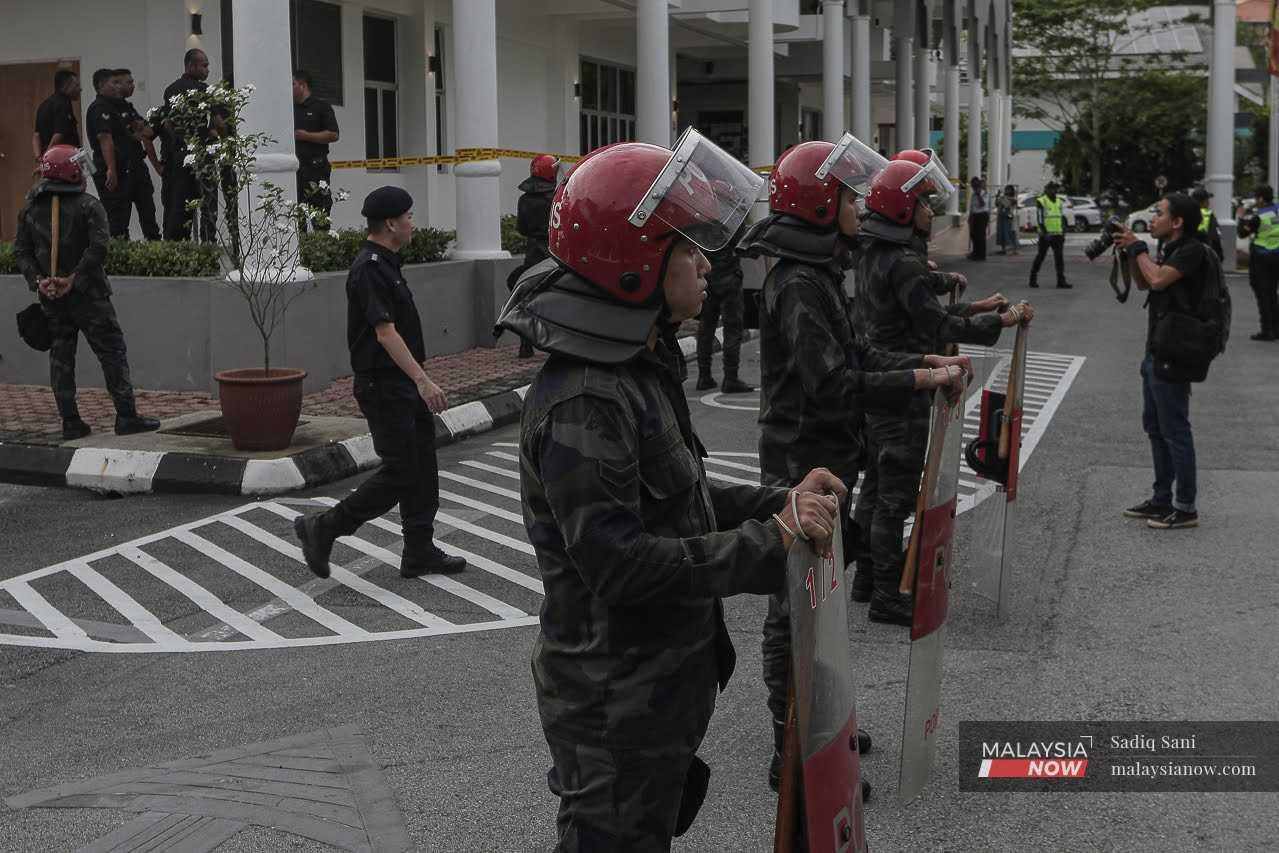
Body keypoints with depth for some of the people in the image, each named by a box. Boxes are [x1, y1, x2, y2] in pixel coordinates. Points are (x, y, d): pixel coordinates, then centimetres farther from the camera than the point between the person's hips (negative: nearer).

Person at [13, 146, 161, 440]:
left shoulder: (30, 209, 8)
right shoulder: (88, 205, -8)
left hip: (50, 298, 5)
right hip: (87, 295, -5)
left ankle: (70, 422, 10)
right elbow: (98, 247, -19)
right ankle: (126, 416, -5)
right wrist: (74, 278, -16)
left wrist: (38, 279, -4)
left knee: (60, 358, 10)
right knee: (112, 352, -1)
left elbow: (20, 251, 3)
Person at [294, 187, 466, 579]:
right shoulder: (369, 269, -18)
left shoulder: (385, 264, 14)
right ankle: (322, 528, 3)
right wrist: (423, 380, -29)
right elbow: (385, 332, -25)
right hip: (383, 385, -10)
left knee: (423, 469, 10)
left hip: (403, 384, 10)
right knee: (399, 473, -7)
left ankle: (420, 552, 16)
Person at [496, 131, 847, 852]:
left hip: (662, 681, 10)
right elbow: (621, 564, -30)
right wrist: (770, 543, -26)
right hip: (617, 704, -10)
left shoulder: (641, 365, 7)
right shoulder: (584, 404, -26)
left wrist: (776, 506, 0)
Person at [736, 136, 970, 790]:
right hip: (803, 463, -11)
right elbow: (834, 384, -26)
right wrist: (918, 380, -20)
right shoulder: (798, 284, -21)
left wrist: (921, 363, 5)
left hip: (823, 460, 11)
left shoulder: (818, 274, 13)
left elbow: (854, 355, 17)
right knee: (798, 608, -4)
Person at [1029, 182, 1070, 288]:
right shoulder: (1041, 201, -6)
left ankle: (1061, 280, -2)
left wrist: (1063, 233, 14)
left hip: (1057, 234, 5)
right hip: (1046, 234, -5)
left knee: (1059, 257, 0)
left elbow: (1061, 218, 19)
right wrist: (1045, 232, -20)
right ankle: (1033, 279, 13)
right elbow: (1039, 218, -13)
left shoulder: (1058, 202, 15)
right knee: (1040, 256, 2)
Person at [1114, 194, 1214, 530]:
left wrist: (1138, 248, -14)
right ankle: (1162, 499, 24)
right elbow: (1143, 283, 22)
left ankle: (1186, 508, 0)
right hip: (1157, 353, 10)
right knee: (1155, 426, 16)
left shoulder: (1193, 251, -16)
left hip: (1173, 357, -10)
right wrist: (1129, 252, 8)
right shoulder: (1174, 249, 14)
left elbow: (1158, 279, -28)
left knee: (1175, 431, -6)